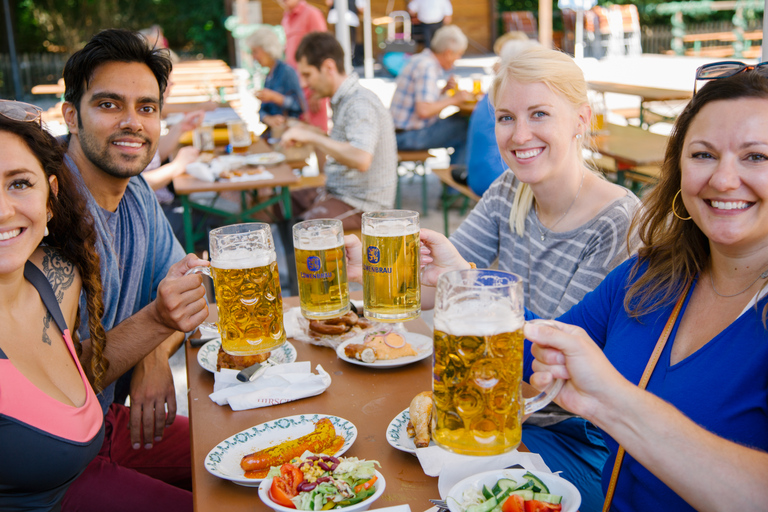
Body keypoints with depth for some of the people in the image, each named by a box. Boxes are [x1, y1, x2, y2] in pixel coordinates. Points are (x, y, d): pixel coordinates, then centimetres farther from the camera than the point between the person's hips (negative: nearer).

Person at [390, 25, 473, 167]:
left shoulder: (421, 59, 12)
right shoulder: (427, 67, -19)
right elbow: (423, 110, -28)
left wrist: (444, 90, 9)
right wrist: (453, 99, -16)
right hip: (408, 136, -11)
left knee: (460, 120, 16)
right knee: (466, 133, -11)